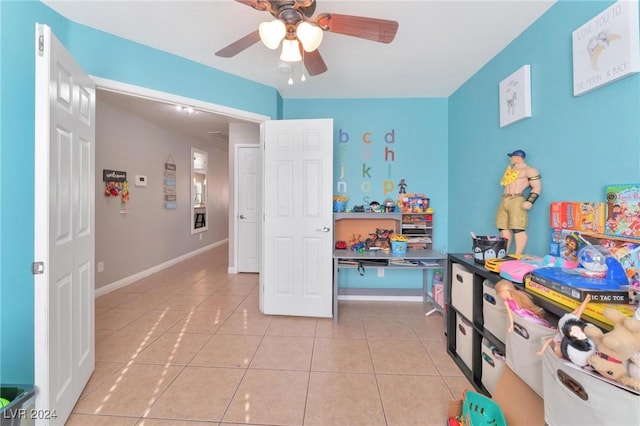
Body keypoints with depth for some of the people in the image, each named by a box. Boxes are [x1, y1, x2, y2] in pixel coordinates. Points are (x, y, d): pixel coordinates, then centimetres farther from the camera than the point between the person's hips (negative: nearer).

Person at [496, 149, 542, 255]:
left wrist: (529, 201, -17)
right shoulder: (510, 170, 26)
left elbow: (537, 187, -5)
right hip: (504, 201, 8)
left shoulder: (529, 170, 3)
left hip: (517, 201, -7)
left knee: (518, 229, -12)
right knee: (503, 228, 3)